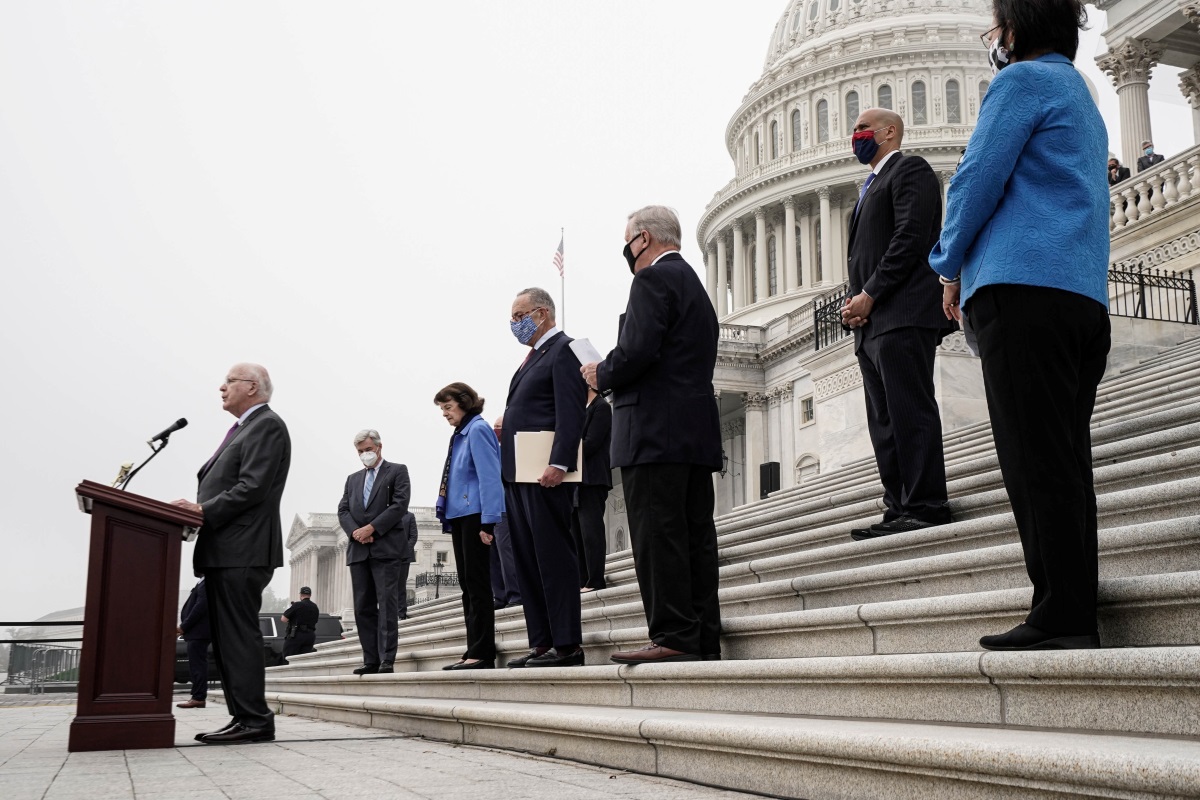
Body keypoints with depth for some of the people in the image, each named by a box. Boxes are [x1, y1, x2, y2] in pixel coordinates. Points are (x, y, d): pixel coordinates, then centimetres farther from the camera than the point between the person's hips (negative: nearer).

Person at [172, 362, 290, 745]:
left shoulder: (267, 426, -6)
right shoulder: (244, 428, 24)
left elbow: (253, 487, -17)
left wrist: (203, 511, -16)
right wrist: (199, 510, 8)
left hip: (242, 551, -10)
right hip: (223, 552, 10)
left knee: (239, 636, -10)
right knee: (225, 638, 10)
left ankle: (254, 720, -8)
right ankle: (242, 717, 13)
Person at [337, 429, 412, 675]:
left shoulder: (397, 471, 6)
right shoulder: (353, 479, 22)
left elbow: (400, 505, -6)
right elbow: (343, 511, 13)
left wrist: (371, 528, -12)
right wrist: (355, 531, -7)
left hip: (386, 547, -5)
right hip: (358, 550, 6)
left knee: (387, 604, -10)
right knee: (363, 608, 2)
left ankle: (387, 660, -12)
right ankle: (371, 660, 4)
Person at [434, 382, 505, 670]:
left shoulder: (478, 430, -9)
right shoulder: (460, 435, 19)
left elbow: (489, 475, -17)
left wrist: (488, 521, -22)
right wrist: (448, 516, 16)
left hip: (475, 515, -10)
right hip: (460, 515, 10)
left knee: (478, 583, -8)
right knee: (467, 585, 8)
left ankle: (482, 653, -7)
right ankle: (474, 651, 11)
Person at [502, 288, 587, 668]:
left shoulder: (564, 350, -6)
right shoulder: (534, 356, 23)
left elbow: (571, 412, -16)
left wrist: (559, 464, -23)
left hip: (545, 473, -10)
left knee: (553, 558, -8)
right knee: (527, 562, 9)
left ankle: (567, 644, -5)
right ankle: (541, 643, 14)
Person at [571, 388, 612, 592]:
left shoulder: (601, 407, -5)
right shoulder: (586, 410, 22)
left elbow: (591, 443, -14)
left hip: (591, 479, -9)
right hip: (578, 480, 10)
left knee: (591, 531, -11)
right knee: (577, 534, 7)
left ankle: (595, 581, -10)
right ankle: (582, 580, 9)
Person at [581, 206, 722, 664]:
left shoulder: (653, 279, -6)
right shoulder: (695, 286, 24)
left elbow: (637, 350, -18)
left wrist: (601, 376, 0)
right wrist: (612, 376, 19)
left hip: (656, 431, -10)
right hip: (697, 432, 10)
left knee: (657, 536, -9)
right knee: (695, 536, 7)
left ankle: (674, 638, -10)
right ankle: (704, 640, 9)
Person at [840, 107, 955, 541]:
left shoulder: (910, 169, 3)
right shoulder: (871, 186, 31)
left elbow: (911, 236, -12)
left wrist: (870, 294, -15)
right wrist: (855, 301, 7)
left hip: (902, 314, -9)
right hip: (872, 322, 9)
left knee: (910, 413, -13)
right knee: (884, 422, 4)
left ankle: (925, 506, -13)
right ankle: (899, 509, 5)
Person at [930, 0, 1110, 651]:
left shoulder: (1024, 80, 1)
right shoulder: (1083, 99, 30)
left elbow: (978, 180, -7)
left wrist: (951, 268, 6)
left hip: (1024, 286, -9)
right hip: (1085, 297, 9)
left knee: (1036, 462, -11)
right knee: (1066, 462, 5)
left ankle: (1059, 618, -12)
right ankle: (1076, 617, 5)